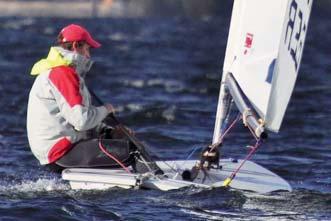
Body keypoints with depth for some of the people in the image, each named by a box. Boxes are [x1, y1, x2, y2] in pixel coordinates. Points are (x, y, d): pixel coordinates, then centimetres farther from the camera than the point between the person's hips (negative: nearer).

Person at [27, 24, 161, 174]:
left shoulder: (56, 71, 22)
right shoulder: (63, 74, -15)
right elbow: (81, 120, -23)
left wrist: (111, 131, 10)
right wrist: (105, 110, -3)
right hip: (61, 153, -11)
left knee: (124, 139, 13)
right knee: (129, 150, -17)